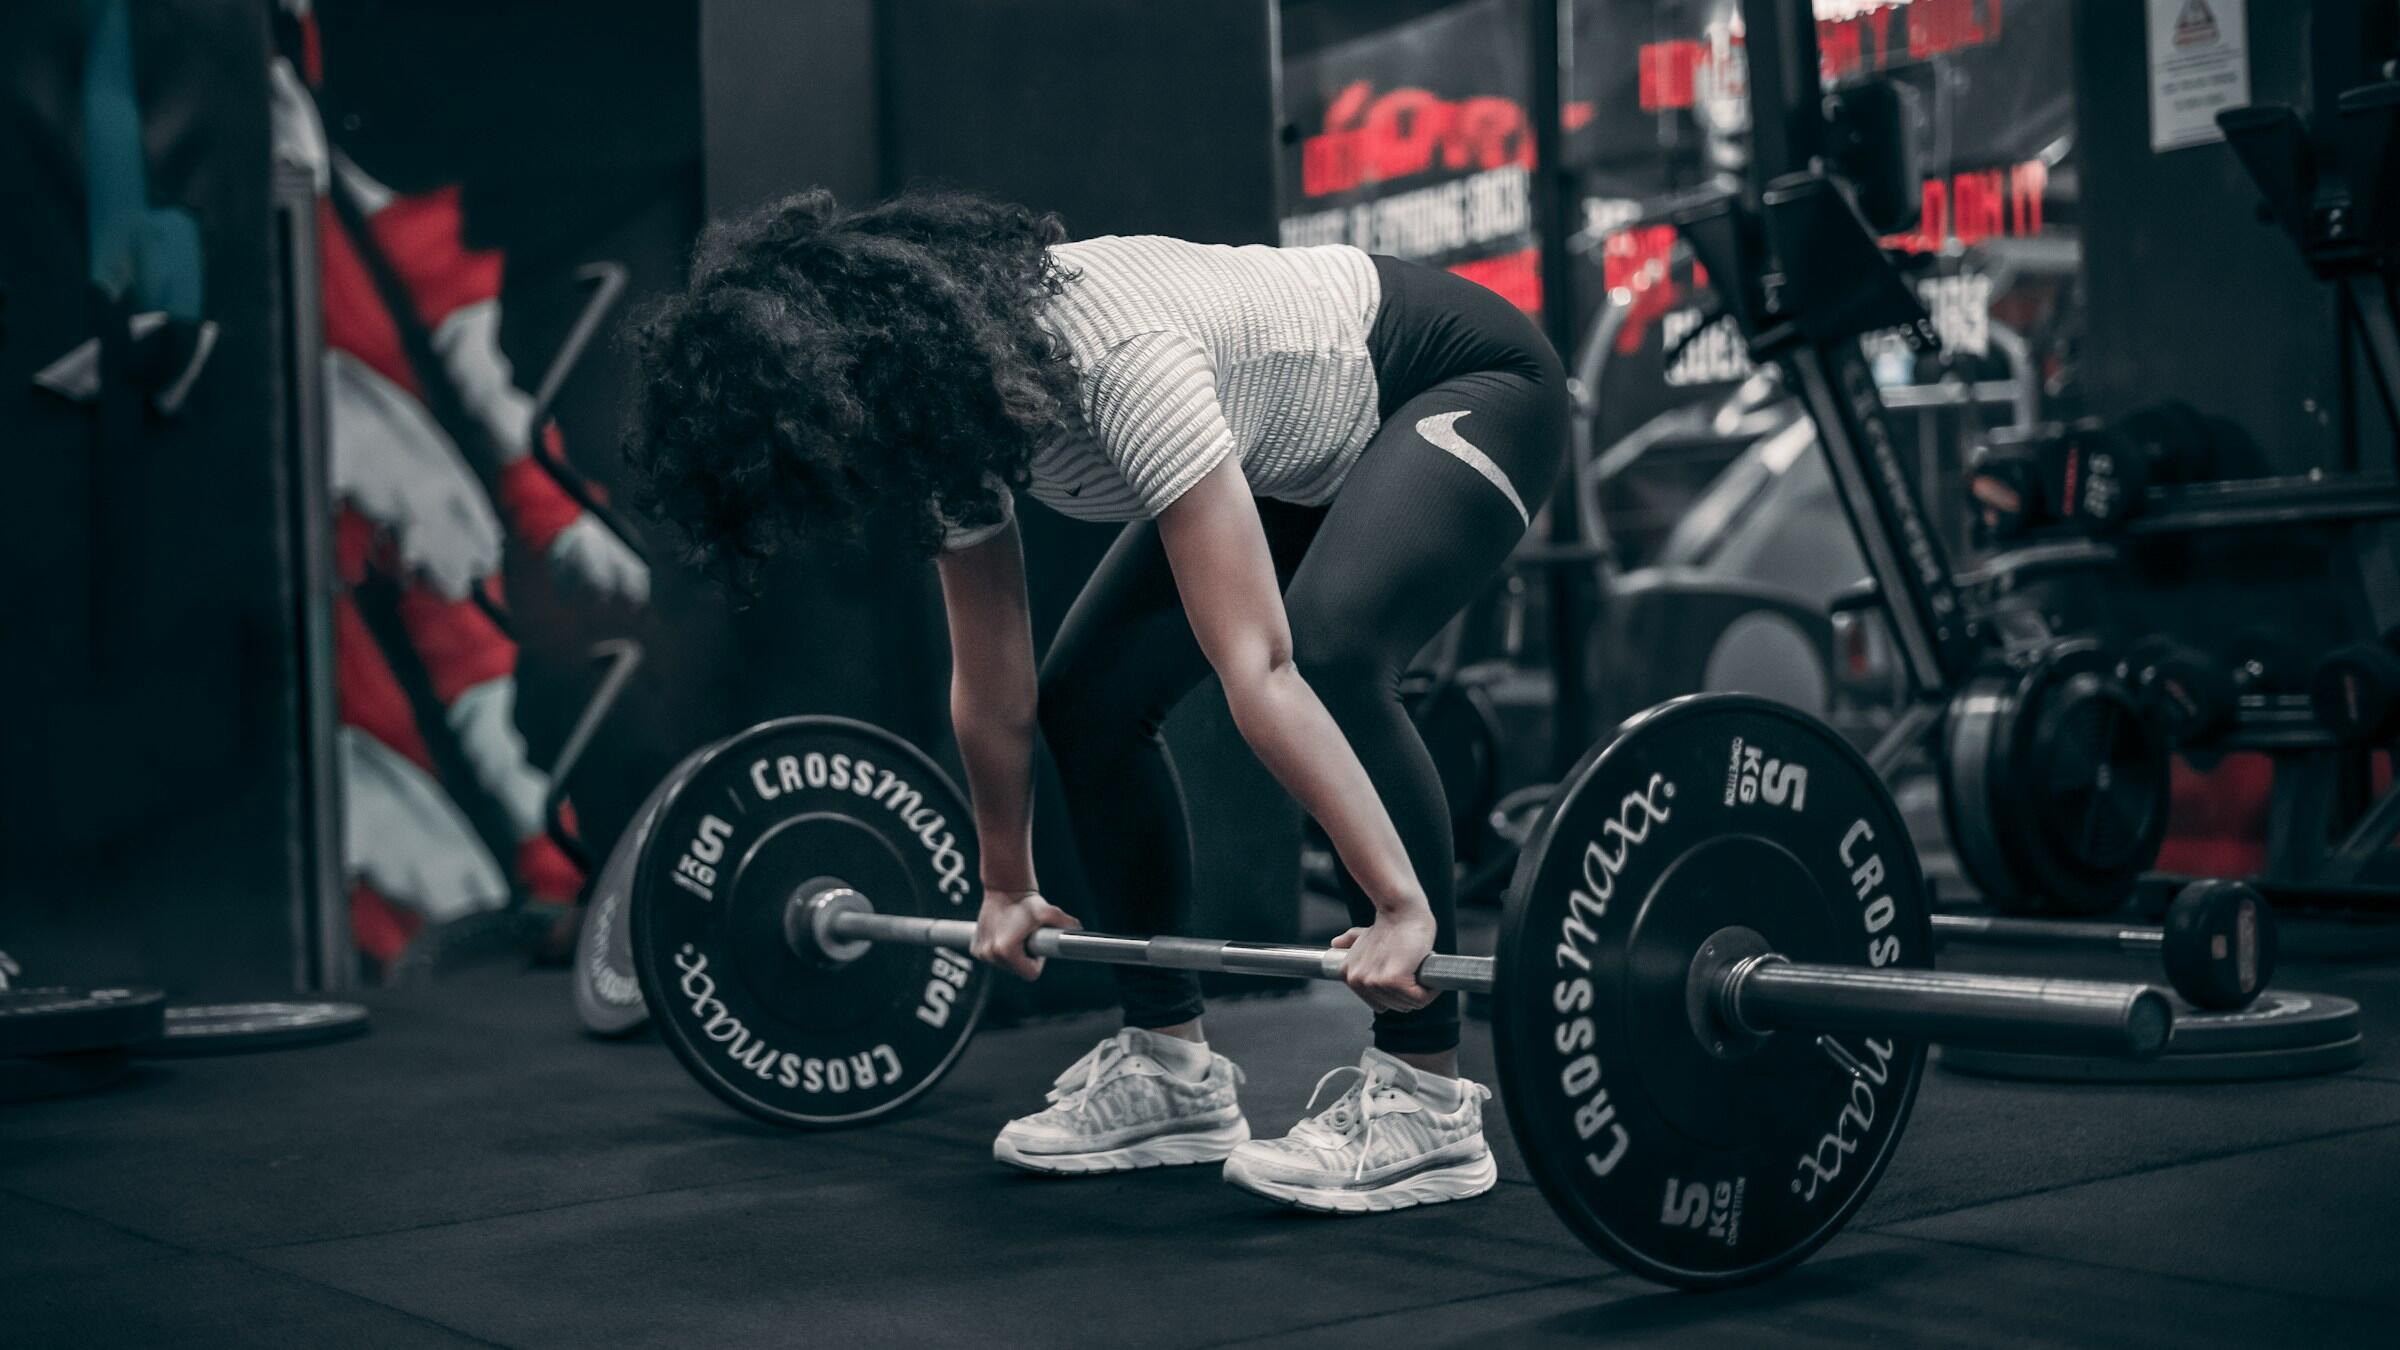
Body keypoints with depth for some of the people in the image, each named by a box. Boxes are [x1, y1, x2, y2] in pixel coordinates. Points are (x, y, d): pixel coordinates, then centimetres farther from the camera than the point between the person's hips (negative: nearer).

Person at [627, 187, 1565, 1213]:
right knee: (1088, 698, -4)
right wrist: (1006, 887, 8)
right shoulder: (945, 403, -14)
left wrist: (1401, 905, -43)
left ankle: (1426, 1100, -22)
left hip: (1465, 389, -8)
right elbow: (993, 686, -2)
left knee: (1331, 659, -32)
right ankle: (1173, 1071, 8)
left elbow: (1256, 667, -43)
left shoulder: (1116, 360, -39)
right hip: (1296, 448, 8)